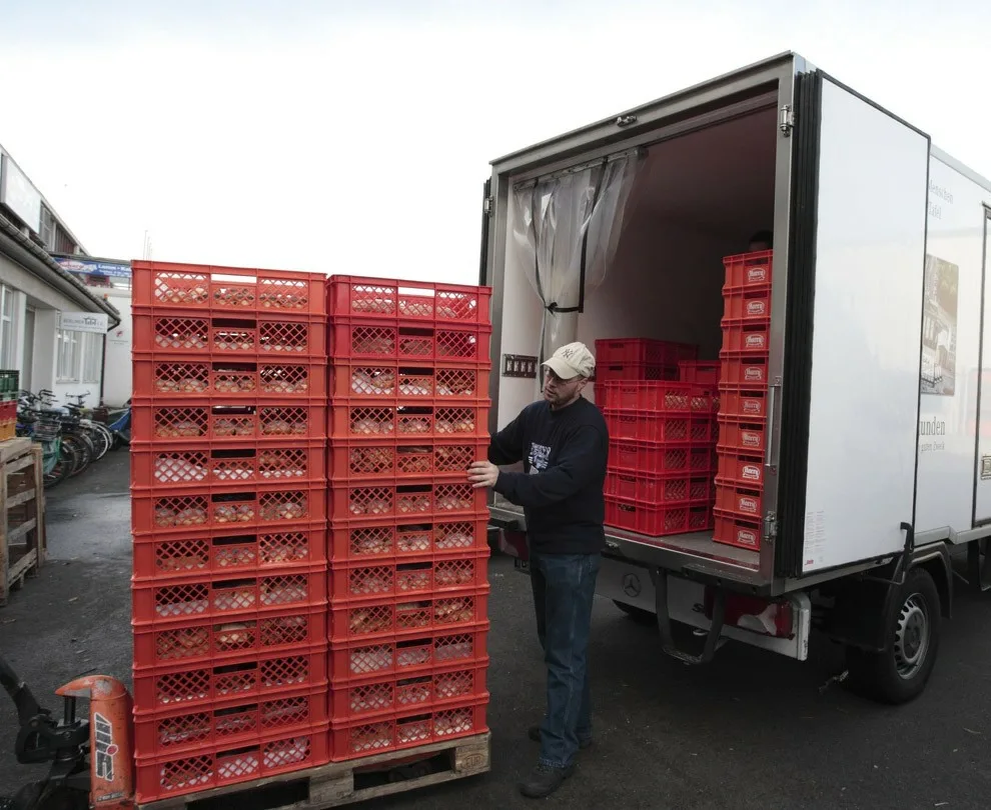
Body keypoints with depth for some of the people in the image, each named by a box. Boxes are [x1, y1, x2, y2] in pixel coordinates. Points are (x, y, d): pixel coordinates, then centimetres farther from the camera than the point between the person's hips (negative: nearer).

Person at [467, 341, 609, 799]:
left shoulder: (588, 424, -19)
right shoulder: (535, 414, 6)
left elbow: (562, 481, -31)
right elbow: (499, 447, 12)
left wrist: (501, 482, -39)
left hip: (574, 551, -8)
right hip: (541, 545, 8)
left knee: (565, 651, -1)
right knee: (555, 641, 19)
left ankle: (558, 756, 10)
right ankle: (574, 727, 36)